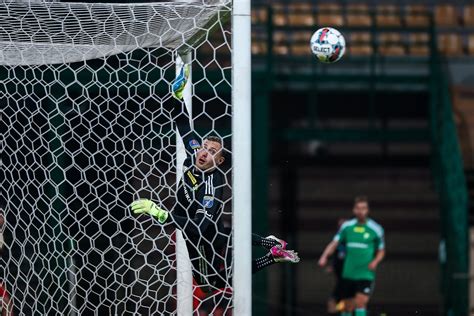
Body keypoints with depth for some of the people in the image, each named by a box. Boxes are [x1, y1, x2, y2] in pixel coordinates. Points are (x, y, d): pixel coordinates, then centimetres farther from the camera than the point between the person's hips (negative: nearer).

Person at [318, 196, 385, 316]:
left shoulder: (376, 229, 0)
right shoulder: (347, 226, 6)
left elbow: (381, 251, 9)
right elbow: (334, 243, 2)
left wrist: (375, 261, -11)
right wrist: (325, 256, -16)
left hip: (366, 274, -3)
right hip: (348, 274, 3)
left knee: (361, 302, -19)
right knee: (348, 306, 7)